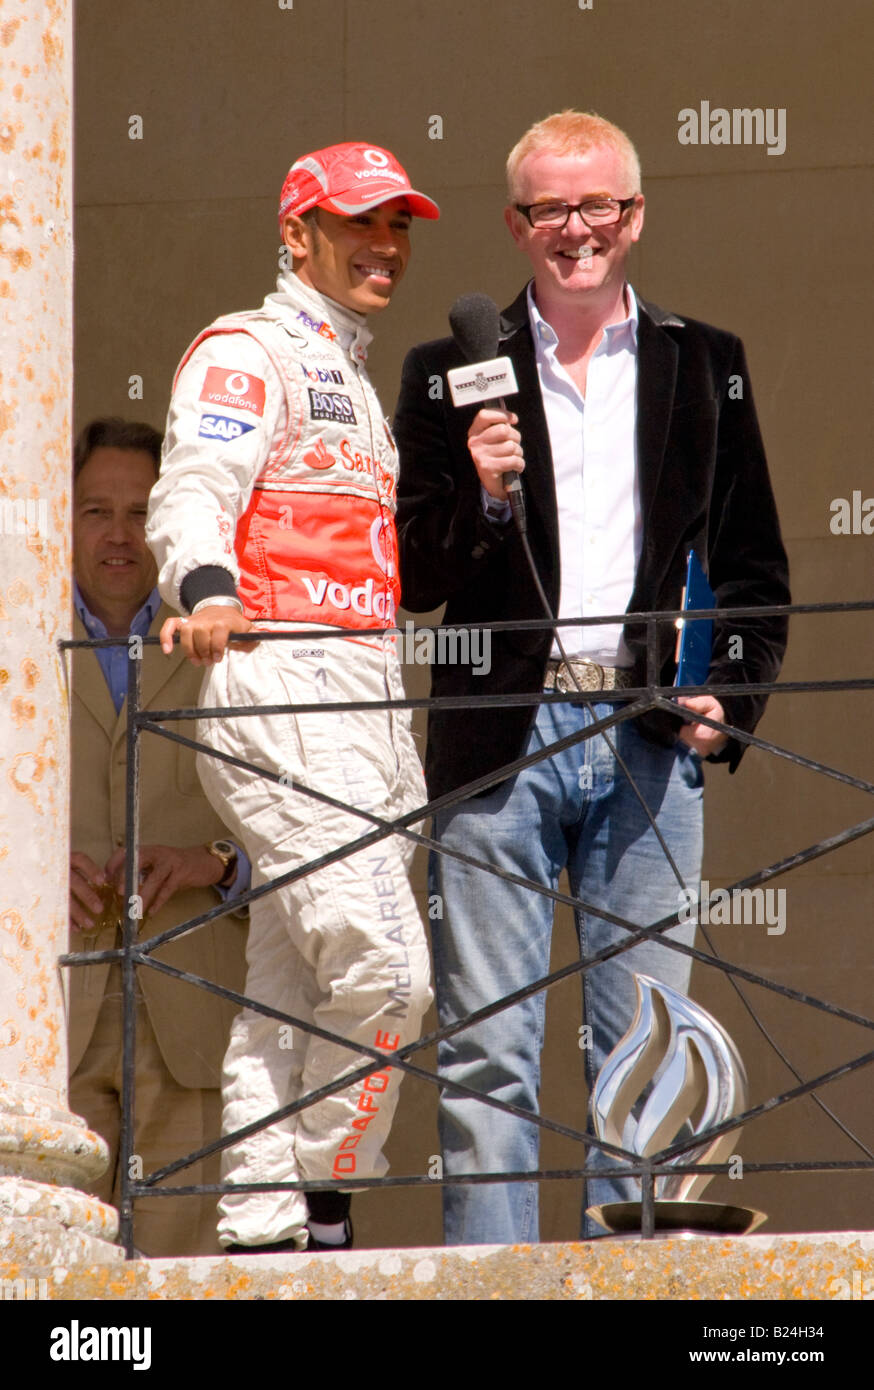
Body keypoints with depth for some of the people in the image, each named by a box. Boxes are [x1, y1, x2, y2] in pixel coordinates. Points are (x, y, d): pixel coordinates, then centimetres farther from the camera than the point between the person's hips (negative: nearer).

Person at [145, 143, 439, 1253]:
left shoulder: (351, 382, 27)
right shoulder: (245, 352, -3)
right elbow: (190, 495, -19)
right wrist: (206, 590, -38)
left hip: (364, 697, 9)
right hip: (277, 686, -9)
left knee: (291, 987, 6)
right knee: (381, 970, -17)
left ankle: (263, 1236, 6)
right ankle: (325, 1216, -10)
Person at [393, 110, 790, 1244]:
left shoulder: (704, 366, 12)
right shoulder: (451, 374, 8)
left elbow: (755, 566, 13)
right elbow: (410, 580, 6)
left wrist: (729, 700, -1)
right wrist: (478, 498, -12)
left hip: (650, 739, 1)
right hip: (499, 741, -1)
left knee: (643, 1046, 3)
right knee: (487, 1053, -5)